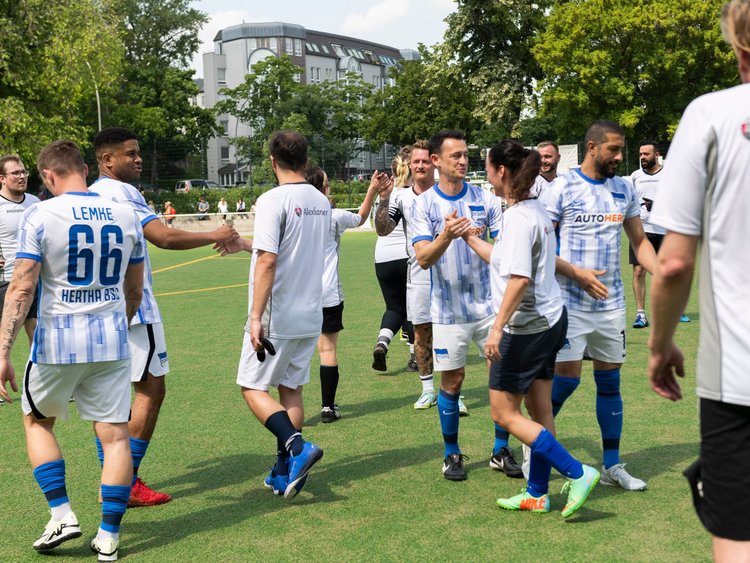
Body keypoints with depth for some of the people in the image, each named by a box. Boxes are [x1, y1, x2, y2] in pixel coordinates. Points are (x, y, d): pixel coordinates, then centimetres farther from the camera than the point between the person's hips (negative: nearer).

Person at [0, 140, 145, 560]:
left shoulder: (40, 216, -8)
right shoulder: (125, 215, 5)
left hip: (58, 342, -3)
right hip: (112, 343, 3)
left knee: (37, 421, 21)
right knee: (115, 434, 7)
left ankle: (62, 515, 15)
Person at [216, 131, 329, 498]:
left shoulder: (273, 200, -15)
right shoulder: (321, 202, 8)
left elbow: (267, 262, -21)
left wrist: (256, 318, -20)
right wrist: (246, 245, 27)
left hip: (277, 318, -7)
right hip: (310, 316, 7)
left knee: (253, 388, 5)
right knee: (291, 390, 14)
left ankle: (298, 447, -12)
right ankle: (285, 473, 18)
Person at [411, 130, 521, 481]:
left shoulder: (486, 199, 1)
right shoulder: (425, 203, -4)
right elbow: (423, 258, -13)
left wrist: (478, 237, -20)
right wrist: (447, 235, -31)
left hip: (488, 304, 2)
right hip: (449, 310, -2)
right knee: (451, 382, 5)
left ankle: (501, 451, 20)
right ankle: (452, 454, 23)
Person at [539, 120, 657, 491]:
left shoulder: (624, 189, 7)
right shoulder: (561, 189, -8)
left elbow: (639, 241, 12)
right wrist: (577, 274, -19)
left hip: (611, 303, 5)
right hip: (570, 303, -5)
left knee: (610, 380, 10)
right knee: (566, 377, -7)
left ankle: (612, 466, 20)